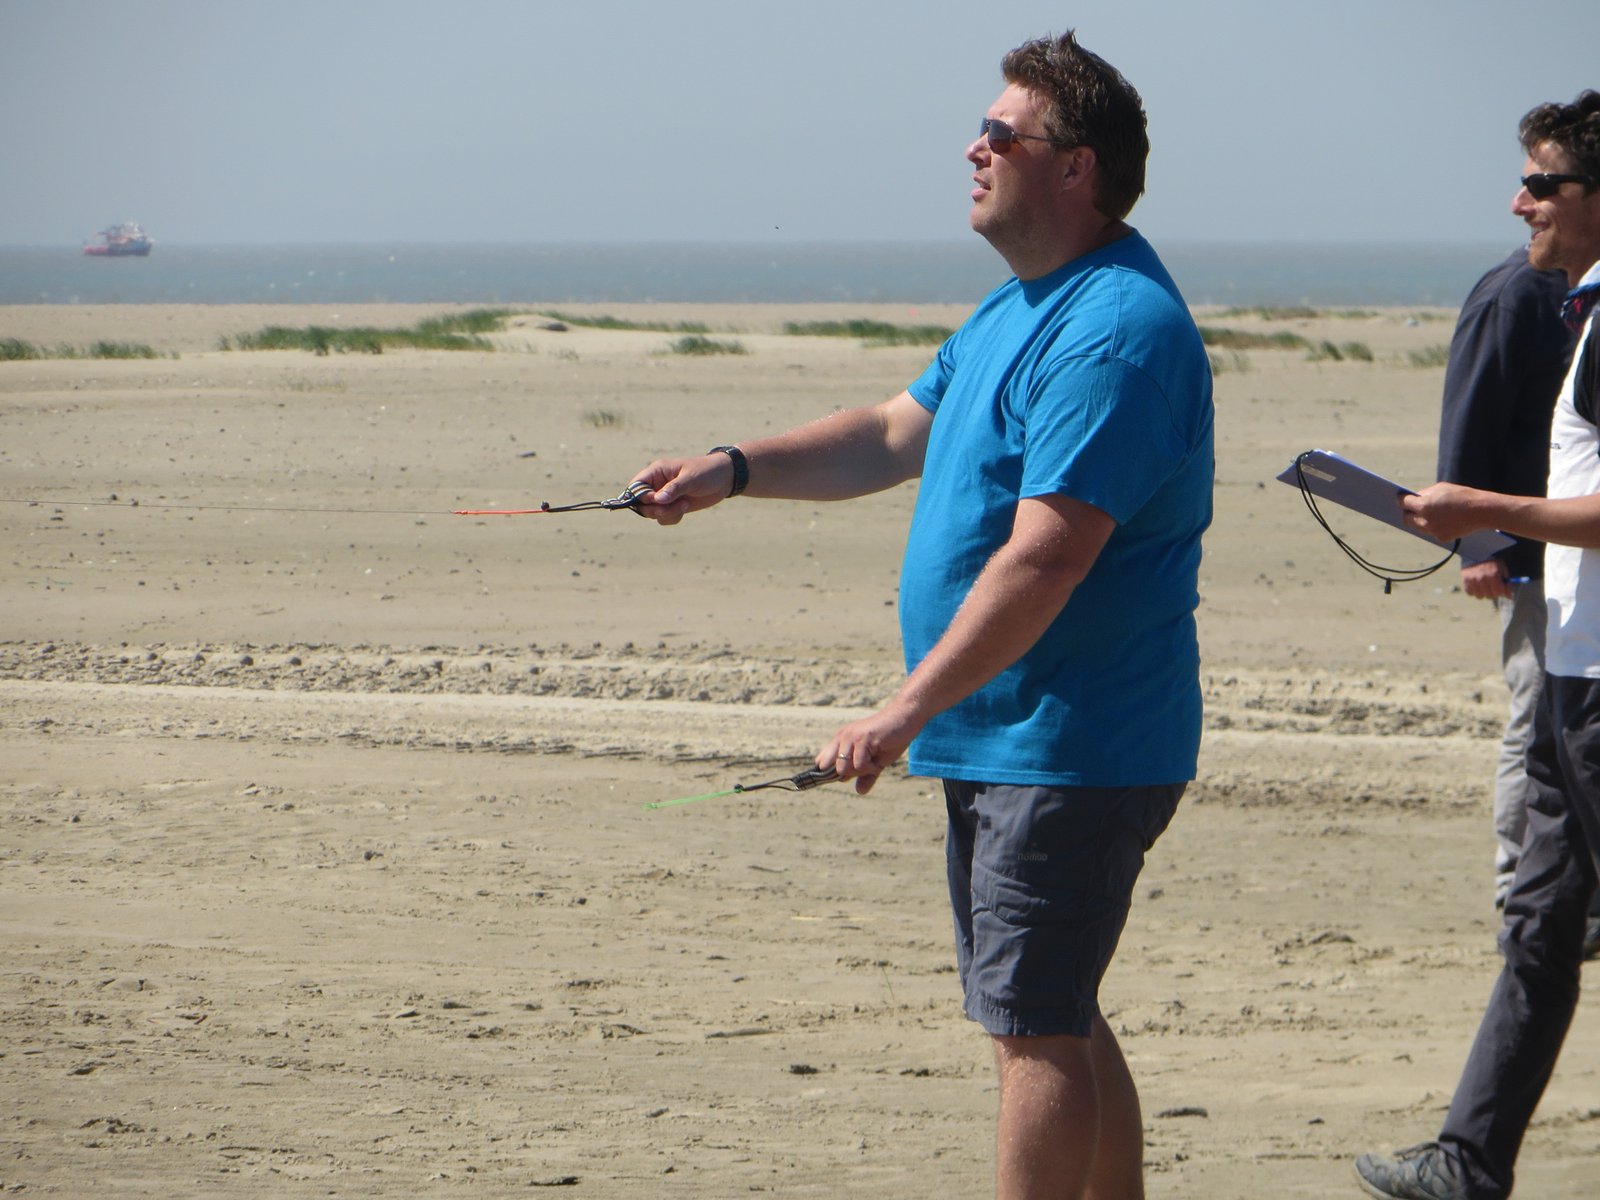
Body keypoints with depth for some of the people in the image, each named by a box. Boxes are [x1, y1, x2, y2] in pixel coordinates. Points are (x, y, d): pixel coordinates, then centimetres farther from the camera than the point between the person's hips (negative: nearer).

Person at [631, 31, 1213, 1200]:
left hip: (1071, 749, -11)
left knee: (1036, 1025, -8)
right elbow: (896, 435, 23)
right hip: (1000, 741, 11)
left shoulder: (1116, 330, -21)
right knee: (1055, 1018, 16)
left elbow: (1045, 556, -27)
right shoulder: (1018, 308, 15)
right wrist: (735, 469, 9)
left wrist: (907, 710, -28)